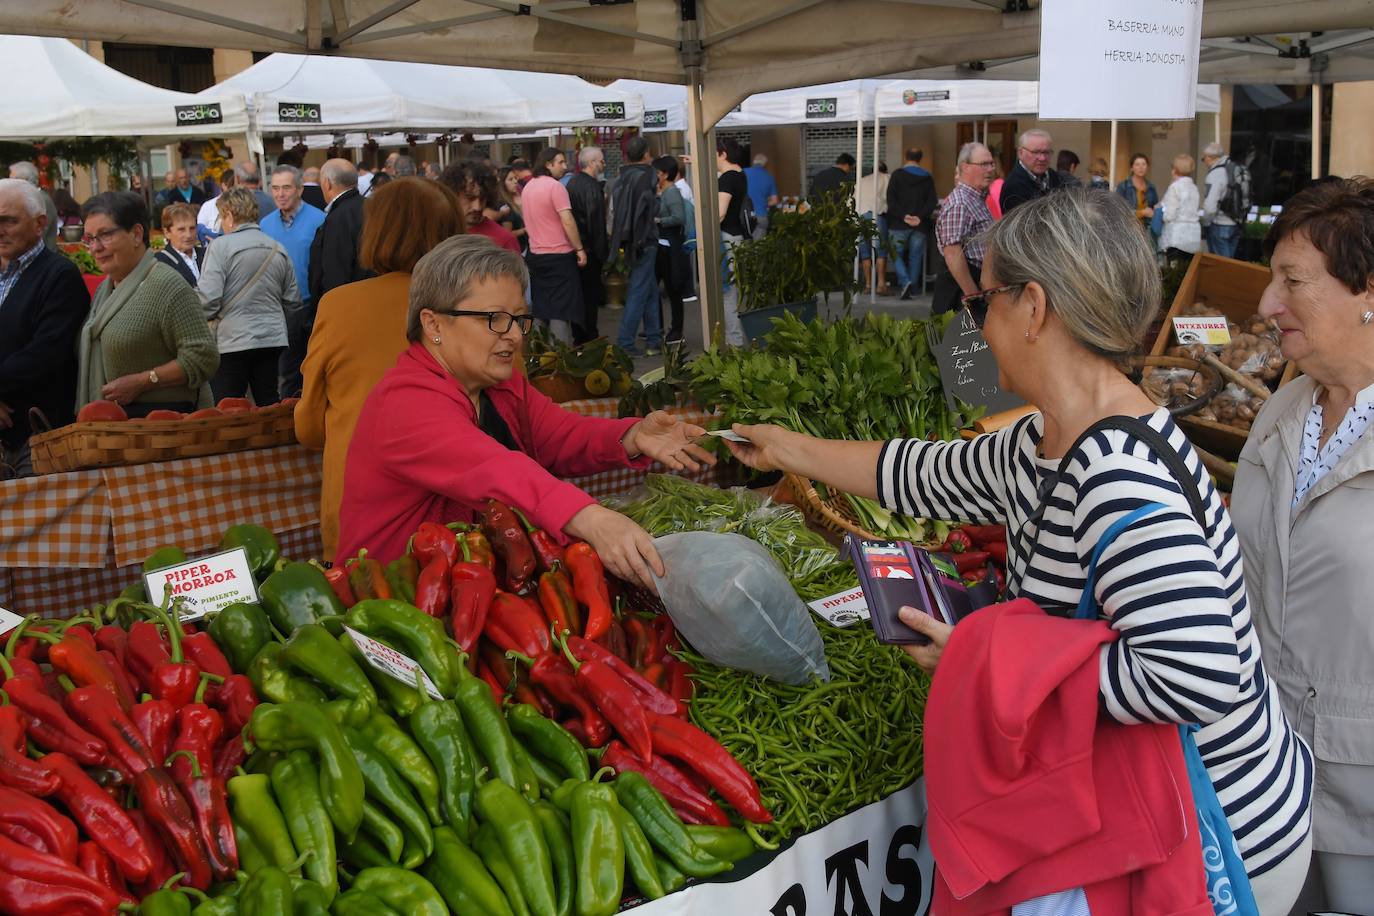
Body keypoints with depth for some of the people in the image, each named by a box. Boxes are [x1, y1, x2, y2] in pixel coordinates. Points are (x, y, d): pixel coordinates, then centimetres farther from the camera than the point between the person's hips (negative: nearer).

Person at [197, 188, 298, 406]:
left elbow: (208, 298, -13)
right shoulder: (278, 249, 9)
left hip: (232, 341, -5)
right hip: (273, 339, 5)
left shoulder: (221, 246, -7)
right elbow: (293, 302, 12)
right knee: (269, 407, 11)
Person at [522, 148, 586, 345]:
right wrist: (579, 249, -13)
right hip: (559, 255, -7)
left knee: (540, 307, 11)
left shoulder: (527, 188, 11)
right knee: (561, 308, -4)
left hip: (535, 255, 8)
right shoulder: (555, 186, -14)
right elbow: (567, 221, -19)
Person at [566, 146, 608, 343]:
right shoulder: (592, 187, -16)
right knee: (590, 295, -1)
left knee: (578, 295, 14)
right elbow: (597, 223, -19)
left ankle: (578, 338, 21)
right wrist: (603, 253, -15)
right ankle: (589, 338, 3)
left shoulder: (572, 182, 11)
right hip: (589, 249, -8)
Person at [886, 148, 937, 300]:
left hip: (899, 224, -2)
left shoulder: (898, 175, 1)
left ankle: (905, 282, -16)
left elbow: (891, 199, -8)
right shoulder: (928, 178, 8)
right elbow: (932, 202, -1)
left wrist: (903, 216, -12)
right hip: (920, 225, 2)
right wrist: (920, 217, -8)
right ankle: (911, 288, 8)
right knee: (915, 257, 9)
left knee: (897, 255, 5)